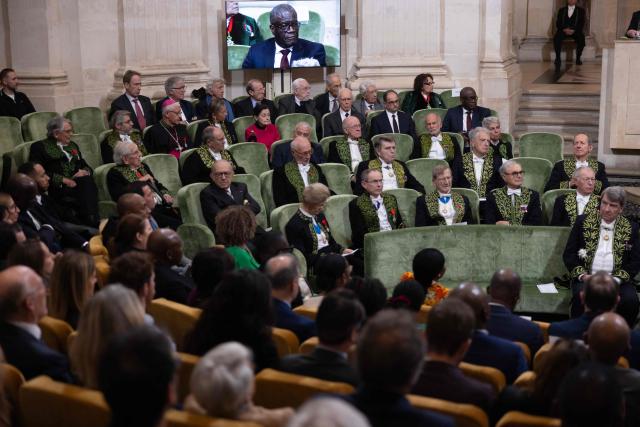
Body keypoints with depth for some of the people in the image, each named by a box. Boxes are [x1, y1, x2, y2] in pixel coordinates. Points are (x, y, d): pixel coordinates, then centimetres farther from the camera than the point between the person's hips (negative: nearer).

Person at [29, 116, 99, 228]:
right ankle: (91, 223, -40)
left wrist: (85, 172, 0)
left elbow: (86, 166, 26)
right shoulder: (39, 147, 8)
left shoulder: (73, 145, 28)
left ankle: (92, 222, -44)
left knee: (87, 181, -31)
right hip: (57, 188, -5)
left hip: (76, 184, 5)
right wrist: (62, 179, -13)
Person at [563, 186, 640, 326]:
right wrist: (582, 275, -9)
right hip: (586, 278, -1)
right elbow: (569, 254, 7)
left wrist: (616, 279, -10)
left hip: (617, 280, 1)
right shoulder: (583, 222, 9)